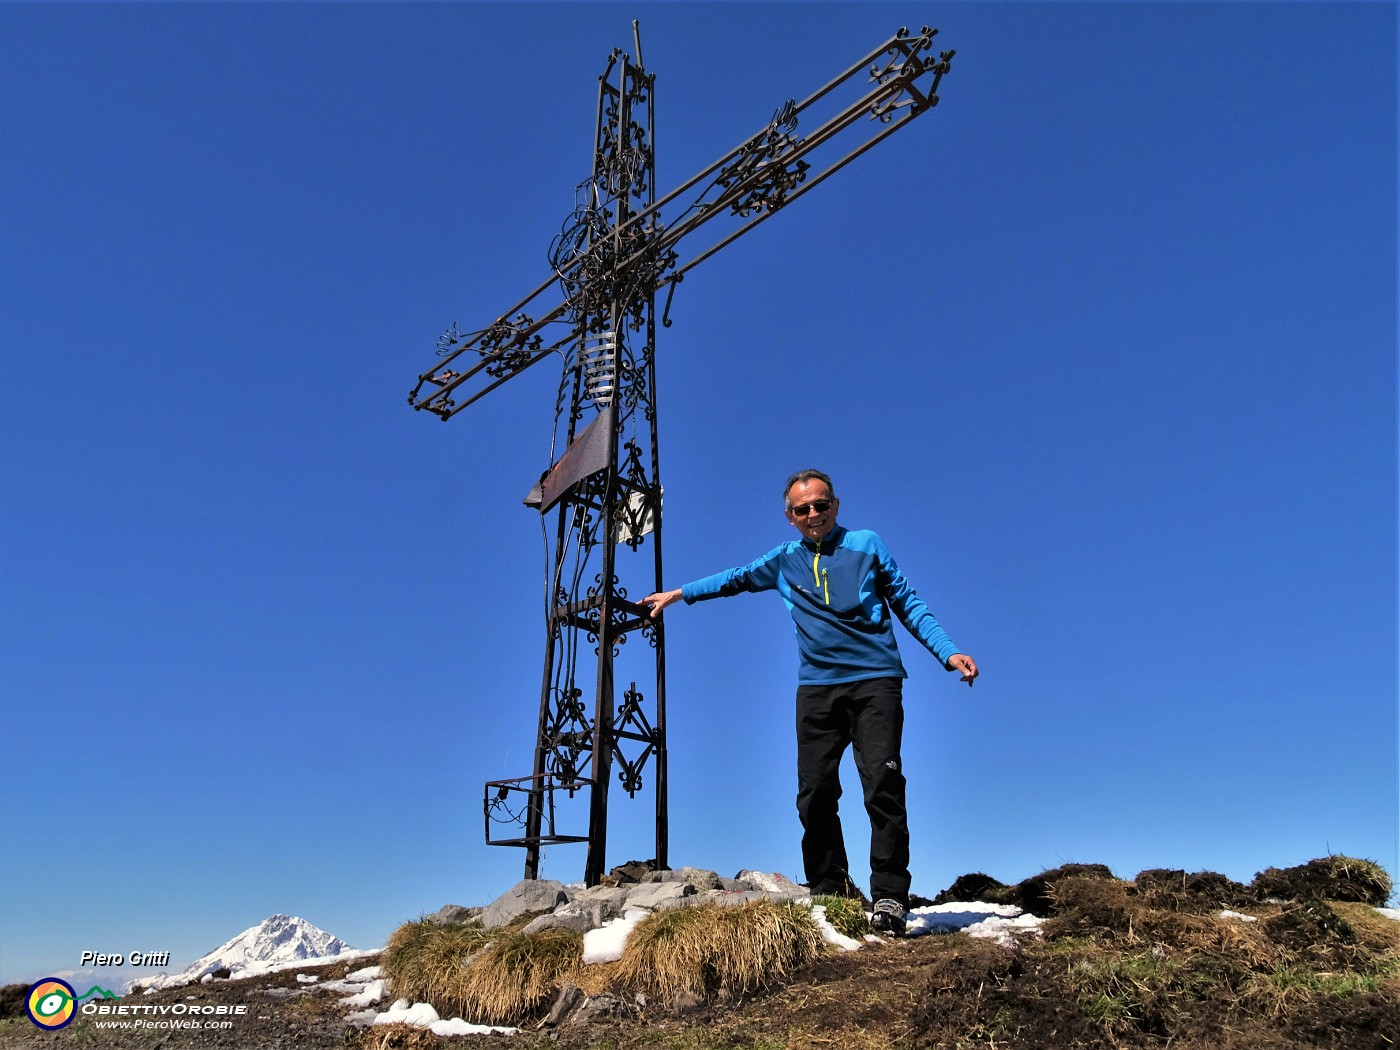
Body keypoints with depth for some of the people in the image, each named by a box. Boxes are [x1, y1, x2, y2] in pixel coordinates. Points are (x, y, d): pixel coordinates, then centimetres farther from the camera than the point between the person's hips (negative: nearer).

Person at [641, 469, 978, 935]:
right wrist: (679, 593, 30)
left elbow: (908, 603, 9)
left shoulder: (866, 544, 9)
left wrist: (948, 652, -1)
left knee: (882, 786, -12)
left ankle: (889, 896, -5)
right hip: (816, 688, 3)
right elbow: (736, 578, 28)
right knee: (815, 795, 0)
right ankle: (829, 890, 14)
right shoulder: (785, 560, 15)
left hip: (875, 681, -3)